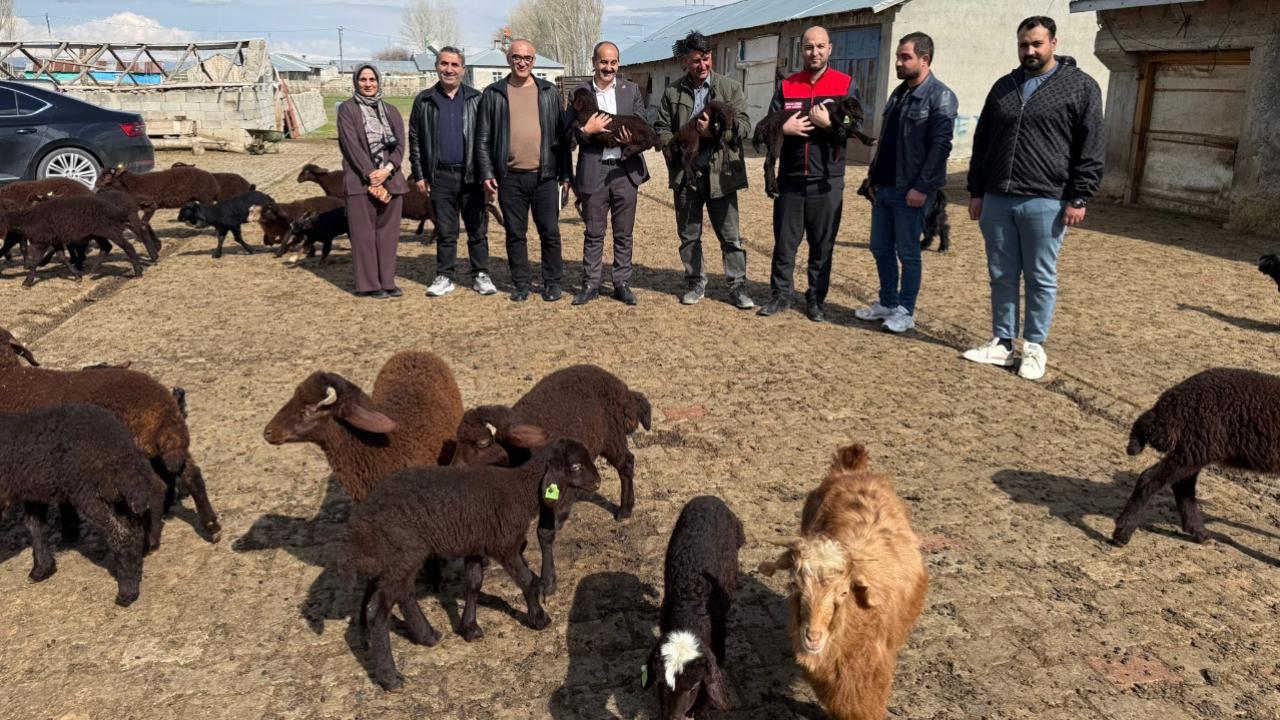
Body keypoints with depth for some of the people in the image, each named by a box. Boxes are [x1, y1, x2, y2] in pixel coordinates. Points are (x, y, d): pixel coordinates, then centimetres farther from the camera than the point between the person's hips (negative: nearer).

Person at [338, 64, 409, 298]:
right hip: (360, 180, -4)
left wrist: (387, 169, -12)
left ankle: (387, 281, 11)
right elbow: (352, 145, -6)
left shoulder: (391, 111, 15)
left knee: (388, 231, 4)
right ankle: (369, 284, 2)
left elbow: (400, 144, 5)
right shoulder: (347, 109, 3)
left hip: (390, 179, 4)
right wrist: (371, 176, -14)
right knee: (364, 232, -2)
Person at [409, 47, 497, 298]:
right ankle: (445, 277, 15)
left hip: (470, 175, 0)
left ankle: (481, 275, 14)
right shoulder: (424, 100, 7)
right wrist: (419, 174, 2)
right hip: (440, 176, 1)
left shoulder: (476, 99, 5)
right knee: (445, 231, 7)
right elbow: (414, 140, 7)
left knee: (478, 229, 4)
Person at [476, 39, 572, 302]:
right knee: (515, 233, 6)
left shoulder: (549, 92, 8)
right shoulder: (493, 94, 6)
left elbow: (562, 134, 8)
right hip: (510, 177, 0)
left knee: (550, 231, 3)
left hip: (544, 176, 0)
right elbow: (483, 138, 6)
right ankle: (522, 283, 17)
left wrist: (565, 173, 4)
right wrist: (486, 172, -4)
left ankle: (552, 282, 15)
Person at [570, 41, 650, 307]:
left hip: (626, 170, 1)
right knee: (593, 232, 6)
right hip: (594, 171, -1)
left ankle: (622, 284, 17)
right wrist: (587, 130, -20)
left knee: (624, 232, 7)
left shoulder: (631, 90, 8)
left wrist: (634, 137, -16)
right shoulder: (581, 92, 3)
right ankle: (591, 284, 16)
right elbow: (576, 134, 1)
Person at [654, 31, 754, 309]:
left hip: (720, 173, -2)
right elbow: (661, 129, 8)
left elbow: (743, 124, -4)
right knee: (689, 235, 11)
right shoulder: (672, 92, 8)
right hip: (684, 174, 2)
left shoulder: (730, 87, 3)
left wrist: (715, 131, -21)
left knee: (730, 235, 2)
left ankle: (738, 286, 11)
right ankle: (696, 283, 24)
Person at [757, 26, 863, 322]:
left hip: (827, 181, -2)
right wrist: (782, 128, -15)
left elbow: (856, 130, -4)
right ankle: (781, 295, 19)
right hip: (790, 179, 2)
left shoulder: (846, 85, 2)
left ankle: (816, 299, 16)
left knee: (822, 245, 5)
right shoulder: (786, 86, 8)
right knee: (784, 242, 7)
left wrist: (829, 124, -20)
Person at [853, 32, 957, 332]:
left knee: (908, 253, 1)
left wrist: (922, 187, -20)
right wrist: (874, 176, 15)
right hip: (884, 188, 8)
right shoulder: (899, 93, 14)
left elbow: (941, 145, -16)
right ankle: (887, 302, 25)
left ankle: (905, 312, 11)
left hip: (911, 191, -8)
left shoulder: (940, 97, -10)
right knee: (880, 248, 12)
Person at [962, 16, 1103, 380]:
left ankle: (1034, 347, 13)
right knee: (1001, 276, 9)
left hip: (1045, 202, -4)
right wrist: (976, 191, 12)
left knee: (1041, 278, 3)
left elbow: (1090, 149, -4)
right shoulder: (1003, 86, 14)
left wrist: (1079, 198, -10)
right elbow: (982, 142, 17)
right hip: (996, 200, 5)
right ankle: (1002, 343, 18)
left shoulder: (1080, 86, 0)